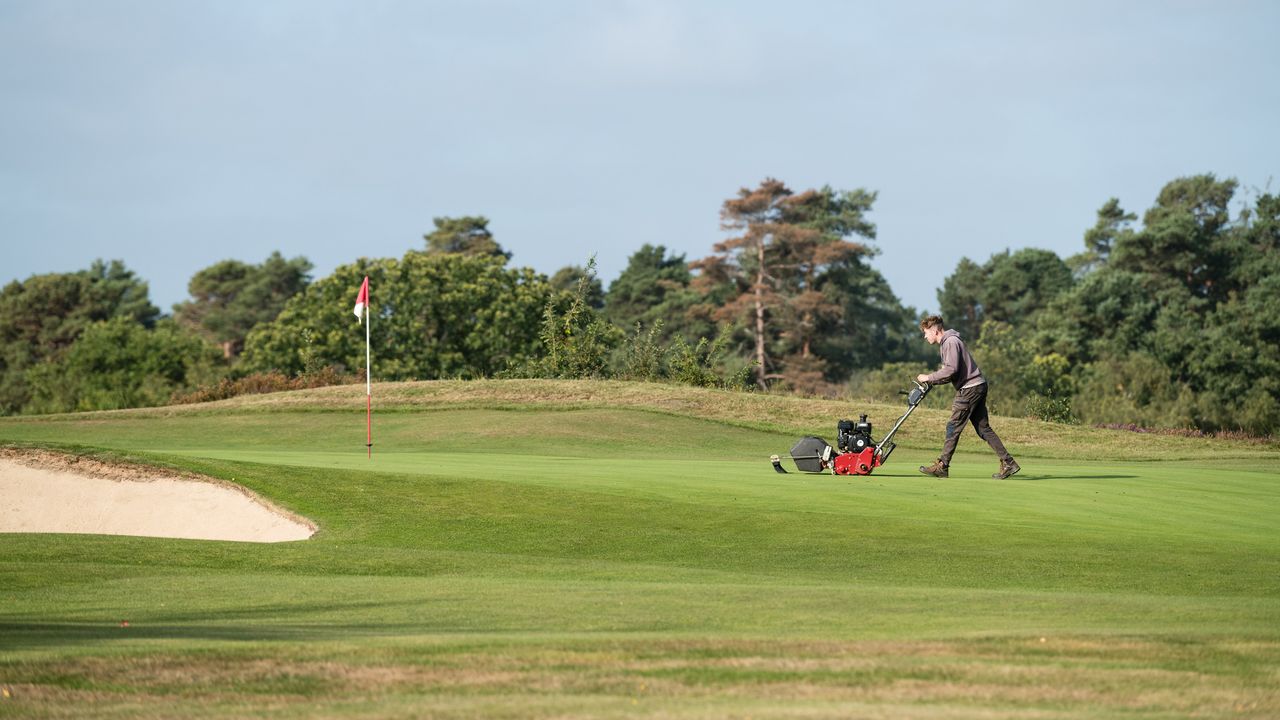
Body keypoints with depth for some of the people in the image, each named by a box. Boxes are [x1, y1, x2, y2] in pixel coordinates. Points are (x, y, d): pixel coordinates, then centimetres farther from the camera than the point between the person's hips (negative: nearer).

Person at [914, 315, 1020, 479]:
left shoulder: (951, 342, -12)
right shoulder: (946, 343, 20)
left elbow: (951, 370, -23)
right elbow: (950, 372, 21)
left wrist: (929, 378, -14)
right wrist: (931, 382, 7)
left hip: (970, 388, -10)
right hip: (977, 387, 10)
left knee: (954, 427, -6)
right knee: (983, 428, 8)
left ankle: (942, 466, -3)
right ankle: (1008, 462, 5)